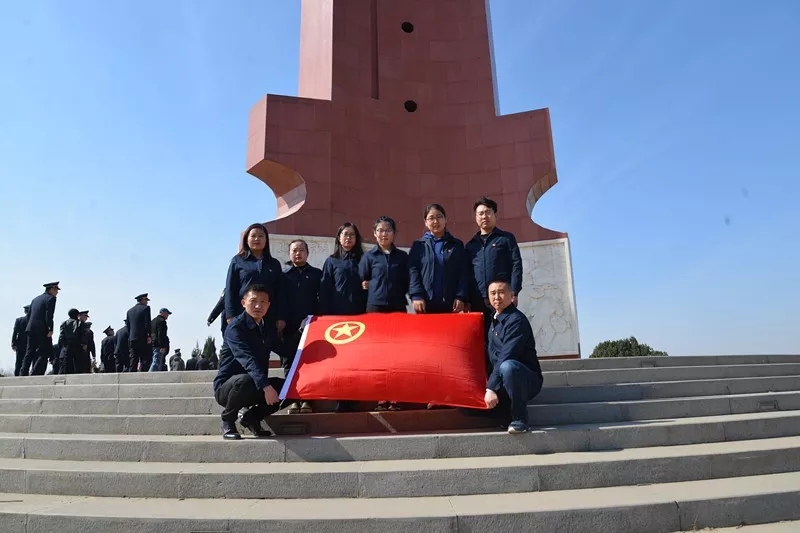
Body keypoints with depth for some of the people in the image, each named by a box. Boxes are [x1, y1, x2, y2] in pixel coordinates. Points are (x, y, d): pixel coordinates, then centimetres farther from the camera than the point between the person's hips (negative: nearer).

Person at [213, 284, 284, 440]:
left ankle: (252, 417, 9)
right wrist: (266, 386, -44)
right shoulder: (235, 327, -18)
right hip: (226, 386, -6)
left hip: (255, 387, 6)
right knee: (245, 379, -38)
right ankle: (228, 420, -8)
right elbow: (247, 359, -34)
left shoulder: (268, 329, 6)